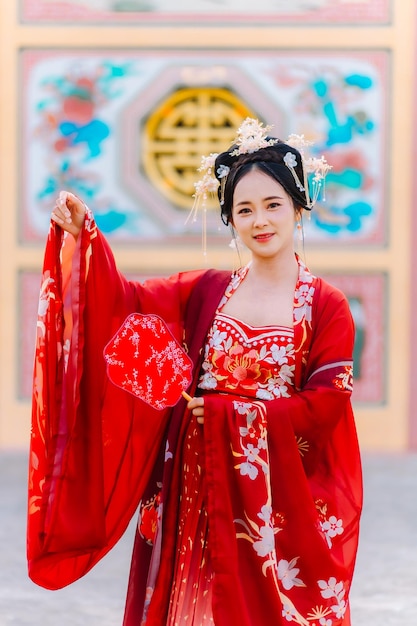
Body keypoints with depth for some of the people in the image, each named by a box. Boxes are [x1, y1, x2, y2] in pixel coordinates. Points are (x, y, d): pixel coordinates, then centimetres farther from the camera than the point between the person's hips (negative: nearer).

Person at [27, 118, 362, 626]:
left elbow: (324, 407, -9)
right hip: (199, 491, 2)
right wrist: (82, 236, -20)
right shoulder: (205, 292, 7)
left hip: (281, 498, -2)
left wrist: (222, 411, -10)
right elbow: (124, 301, -5)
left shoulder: (327, 307, -2)